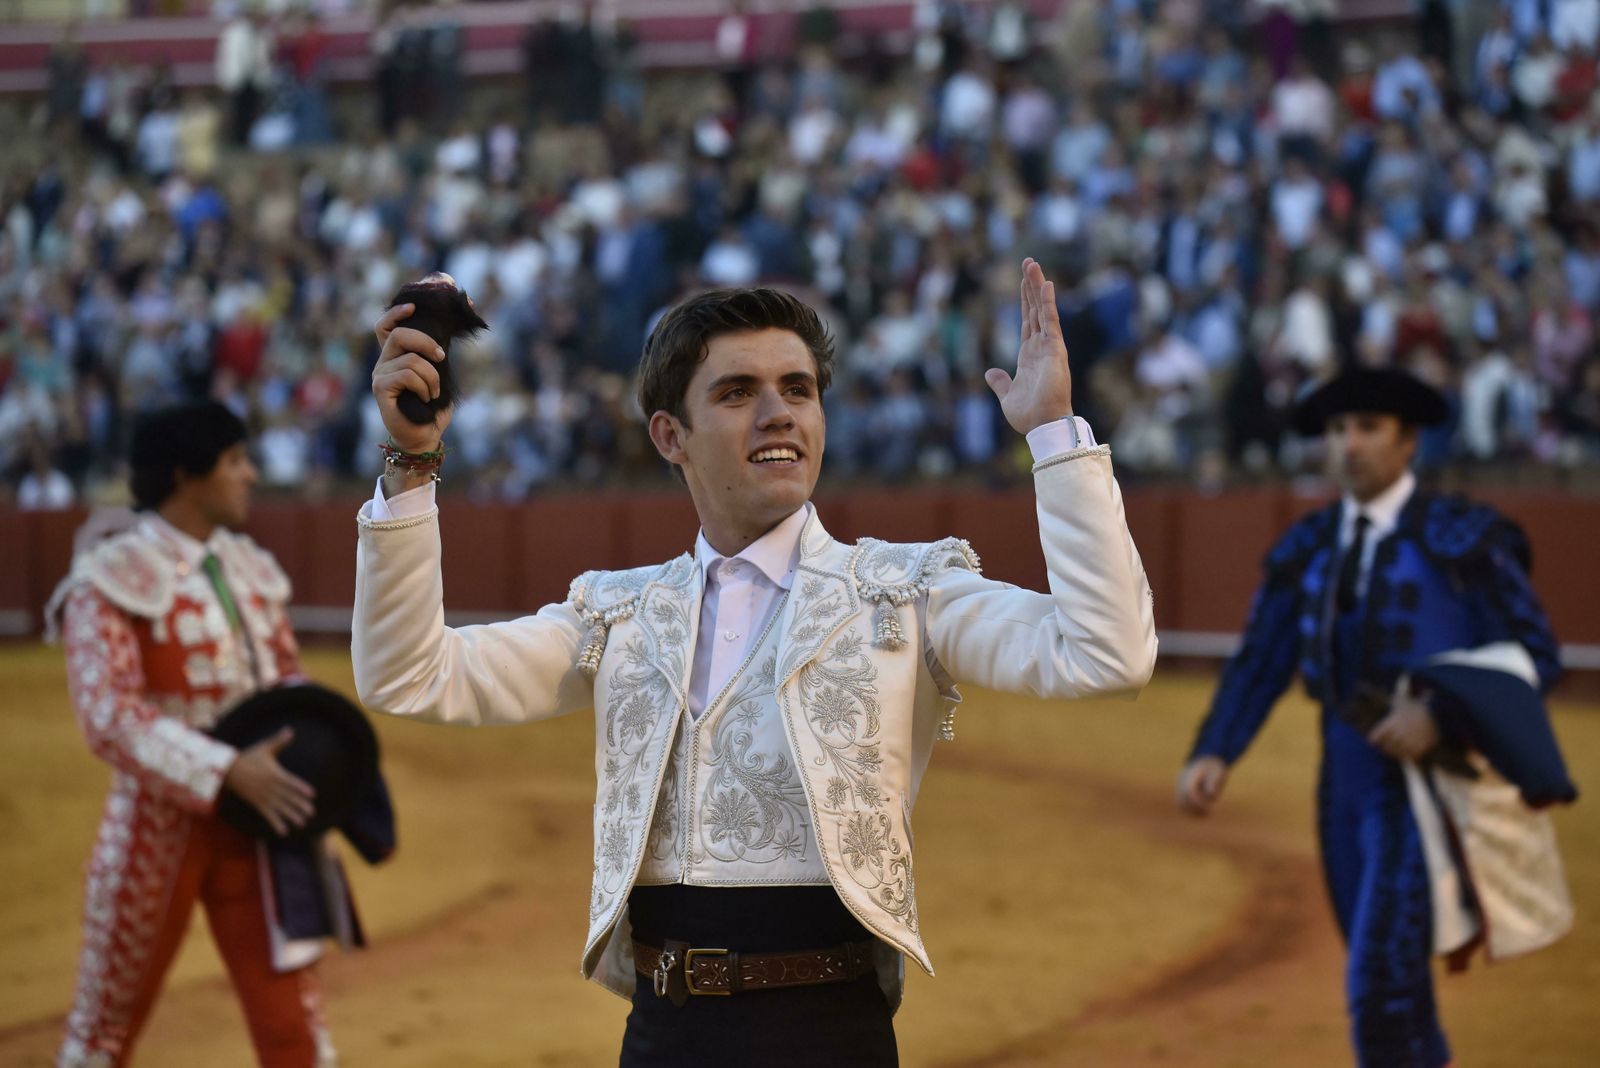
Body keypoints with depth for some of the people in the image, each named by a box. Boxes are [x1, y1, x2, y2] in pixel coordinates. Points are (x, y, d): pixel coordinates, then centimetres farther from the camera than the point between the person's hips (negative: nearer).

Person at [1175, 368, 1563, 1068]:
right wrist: (1212, 757, -10)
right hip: (1348, 785, 6)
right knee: (1394, 984, 15)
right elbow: (1259, 665, 7)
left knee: (1380, 984, -15)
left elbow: (1536, 657, -9)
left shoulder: (1463, 538, -8)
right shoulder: (1308, 550, 9)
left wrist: (1439, 715, -23)